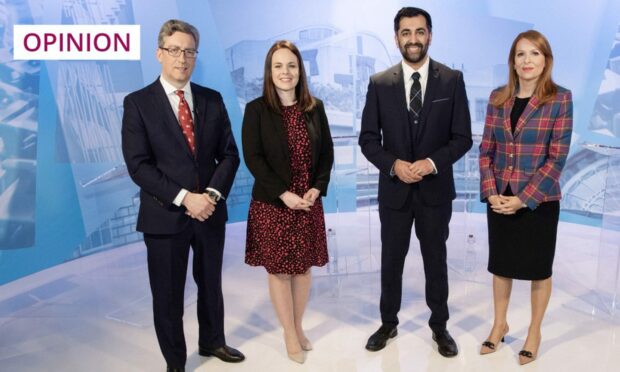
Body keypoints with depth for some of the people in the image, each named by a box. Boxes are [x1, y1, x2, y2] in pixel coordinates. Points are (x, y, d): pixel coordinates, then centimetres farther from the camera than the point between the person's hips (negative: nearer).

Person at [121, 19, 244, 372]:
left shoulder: (212, 99, 5)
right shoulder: (138, 102, -5)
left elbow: (229, 153, 3)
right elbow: (138, 165, -12)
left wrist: (213, 194, -13)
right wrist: (184, 198, -19)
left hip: (210, 211, 4)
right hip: (164, 215, -3)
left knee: (211, 284, 21)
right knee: (168, 295, 10)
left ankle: (212, 341, 45)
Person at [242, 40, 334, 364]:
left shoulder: (315, 108, 4)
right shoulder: (256, 110, -6)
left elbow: (326, 153, 6)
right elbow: (253, 158, -11)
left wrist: (316, 189, -8)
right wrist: (284, 194, -17)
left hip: (309, 202, 3)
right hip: (272, 204, -3)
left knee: (303, 268, 12)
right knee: (278, 270, 7)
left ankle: (298, 327, 31)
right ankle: (290, 334, 24)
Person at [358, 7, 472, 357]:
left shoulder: (452, 79, -3)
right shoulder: (379, 83, -2)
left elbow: (462, 137, -3)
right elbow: (368, 139, -1)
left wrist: (433, 162, -18)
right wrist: (393, 164, -17)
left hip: (435, 188, 0)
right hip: (394, 189, 1)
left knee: (436, 259, 14)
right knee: (391, 260, 13)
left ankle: (440, 326, 33)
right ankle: (389, 323, 33)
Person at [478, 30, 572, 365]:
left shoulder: (560, 99, -8)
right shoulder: (498, 98, 3)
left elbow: (557, 158, -11)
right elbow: (486, 149, 3)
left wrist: (524, 199, -16)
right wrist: (491, 193, -9)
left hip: (539, 201, -3)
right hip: (499, 200, 3)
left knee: (538, 267, 12)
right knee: (500, 263, 15)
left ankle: (535, 331, 32)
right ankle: (499, 324, 35)